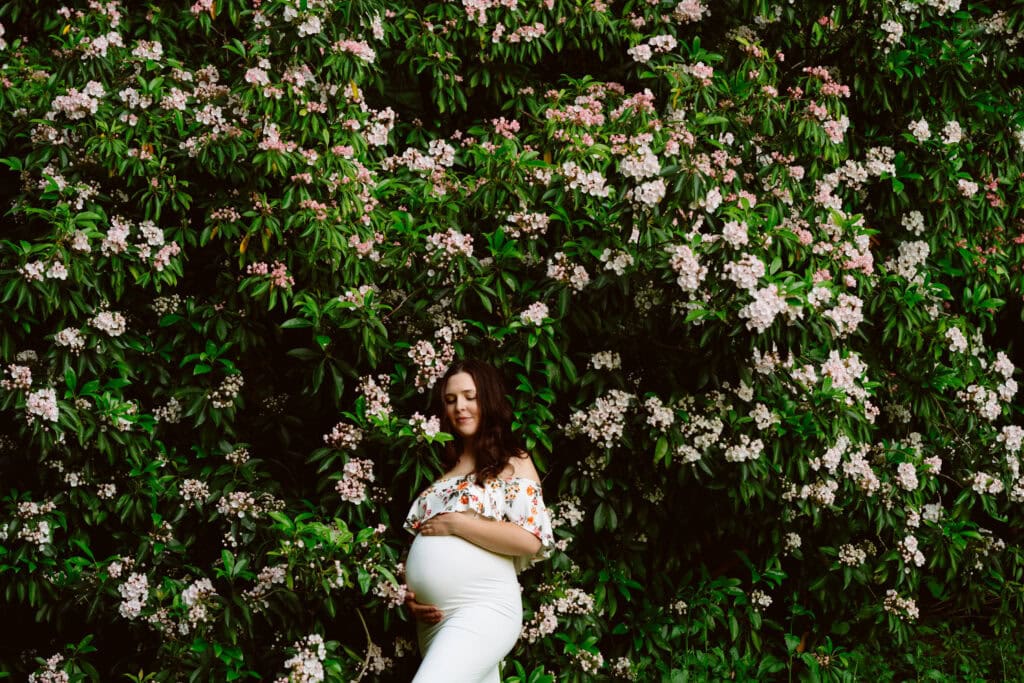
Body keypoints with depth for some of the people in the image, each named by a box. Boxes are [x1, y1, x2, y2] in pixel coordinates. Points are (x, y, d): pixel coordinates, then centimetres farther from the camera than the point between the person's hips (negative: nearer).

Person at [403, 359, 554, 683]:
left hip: (483, 610, -6)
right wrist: (409, 593, 5)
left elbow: (531, 540, -10)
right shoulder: (442, 466, 21)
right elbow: (419, 541, 23)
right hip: (434, 619, 6)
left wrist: (454, 523, -9)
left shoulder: (513, 463, 4)